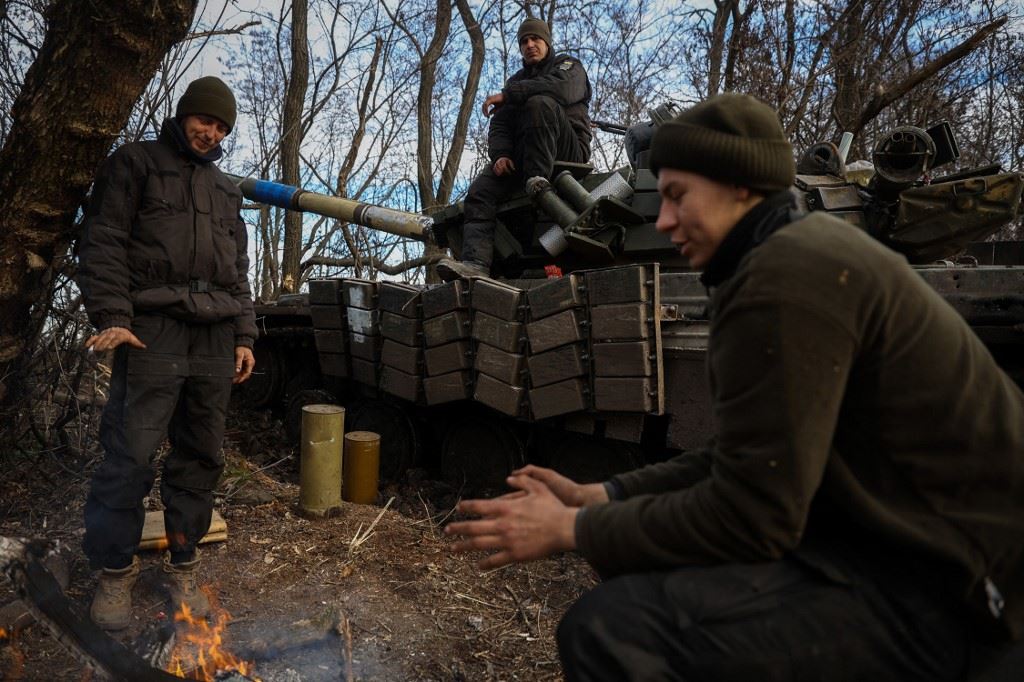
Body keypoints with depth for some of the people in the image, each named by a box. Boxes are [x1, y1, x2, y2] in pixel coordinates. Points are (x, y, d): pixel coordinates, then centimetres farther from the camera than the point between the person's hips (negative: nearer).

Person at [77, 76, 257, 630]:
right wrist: (111, 316, -13)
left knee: (200, 458, 6)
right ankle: (114, 572, 8)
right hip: (152, 332, -5)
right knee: (130, 454, -7)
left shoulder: (226, 189, 24)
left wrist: (243, 335, 12)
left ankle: (182, 567, 16)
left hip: (215, 340, 5)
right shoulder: (136, 162, 9)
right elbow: (103, 242, -1)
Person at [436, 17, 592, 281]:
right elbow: (499, 124, 13)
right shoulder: (516, 80, 28)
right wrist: (500, 154, -10)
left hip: (569, 151, -5)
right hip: (520, 155, 5)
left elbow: (561, 88, -15)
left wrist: (507, 95, -15)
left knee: (539, 103, -30)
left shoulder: (568, 65, 13)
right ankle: (476, 263, -35)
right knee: (480, 191, -19)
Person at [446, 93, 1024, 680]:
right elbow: (744, 460, 11)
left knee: (611, 629, -24)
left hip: (932, 586, -10)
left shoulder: (786, 275, -21)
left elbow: (747, 516, -22)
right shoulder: (807, 252, 12)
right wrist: (596, 497, 7)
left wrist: (570, 531, -11)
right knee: (639, 555, 17)